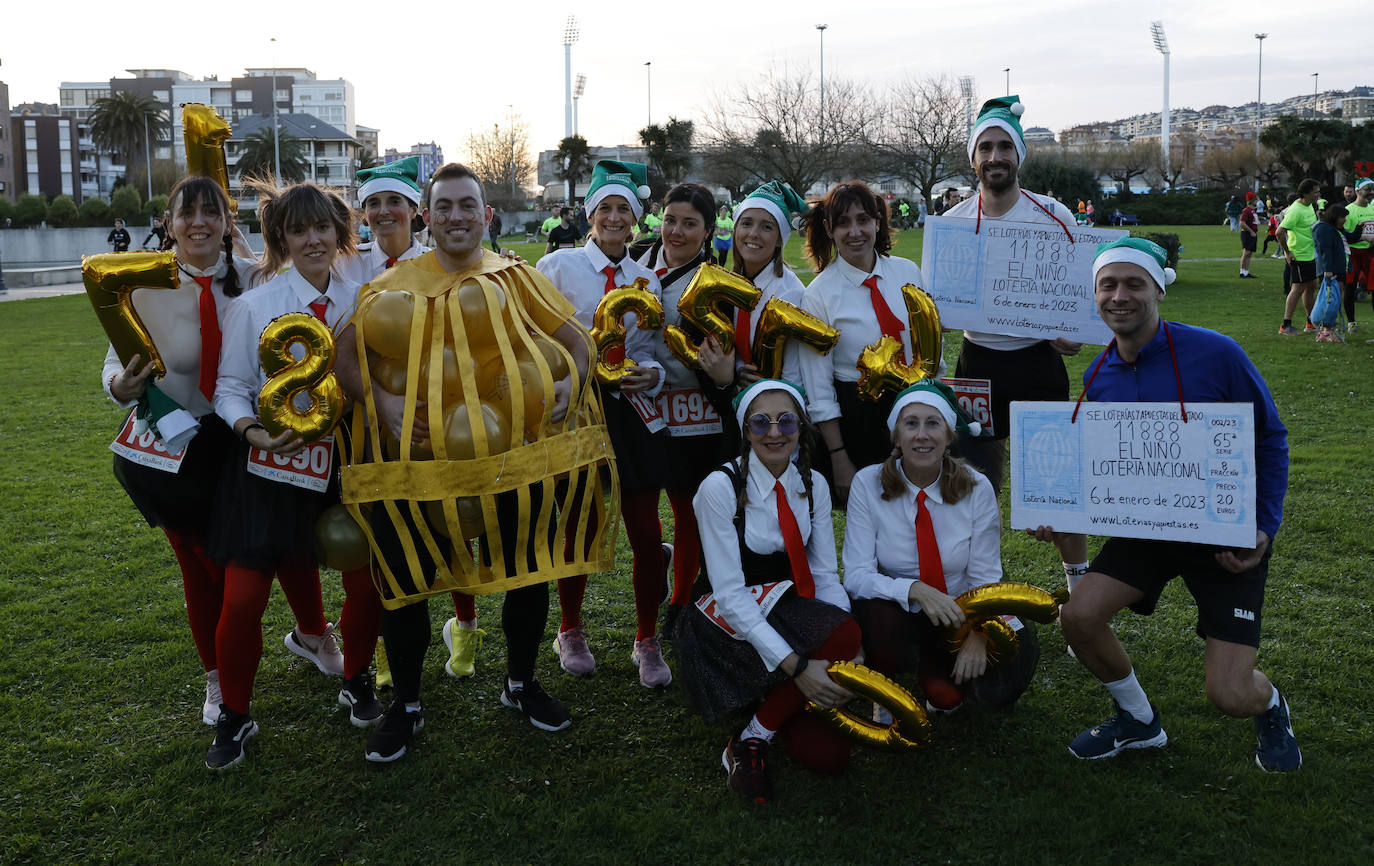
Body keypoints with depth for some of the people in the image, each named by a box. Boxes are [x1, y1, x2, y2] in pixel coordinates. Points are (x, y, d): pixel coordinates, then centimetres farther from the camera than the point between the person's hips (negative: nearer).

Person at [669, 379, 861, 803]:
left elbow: (824, 574, 3)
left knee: (830, 755, -16)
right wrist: (795, 664, -29)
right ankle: (750, 741, -13)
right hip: (727, 621, -5)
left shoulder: (813, 485, 3)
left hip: (790, 614, 5)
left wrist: (848, 649, -16)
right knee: (841, 633, -32)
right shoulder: (720, 487, -14)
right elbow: (729, 593, -19)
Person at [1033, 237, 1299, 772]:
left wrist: (1264, 527, -17)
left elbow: (1270, 440, -7)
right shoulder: (1098, 376, -2)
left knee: (1230, 696, -12)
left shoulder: (1215, 354, -18)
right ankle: (1139, 720, 15)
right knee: (1078, 617, -15)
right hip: (1147, 527, 5)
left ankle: (1268, 706, 30)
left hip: (1227, 537, -4)